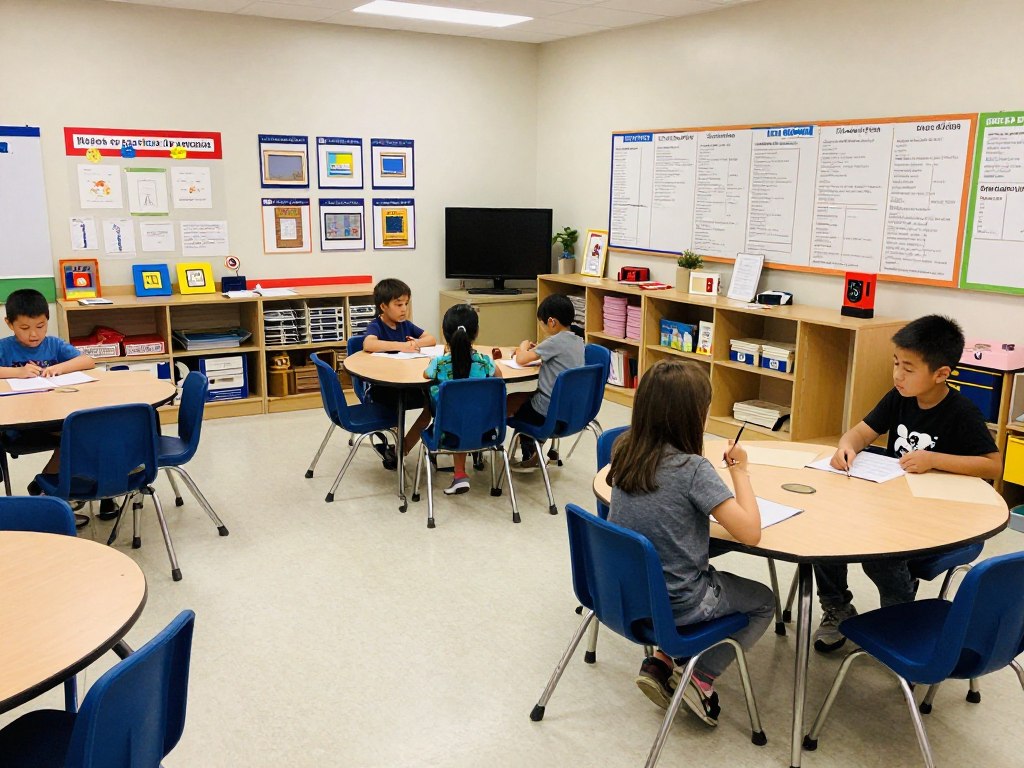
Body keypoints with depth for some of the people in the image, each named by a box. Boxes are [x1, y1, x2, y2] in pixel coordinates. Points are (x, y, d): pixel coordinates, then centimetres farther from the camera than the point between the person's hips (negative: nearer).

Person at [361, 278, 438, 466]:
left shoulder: (405, 325, 11)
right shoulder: (376, 326, -9)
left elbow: (432, 339, 12)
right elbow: (368, 344, -31)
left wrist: (417, 343, -11)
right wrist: (400, 346, -32)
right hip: (380, 388, -7)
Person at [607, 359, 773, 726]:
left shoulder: (623, 451, -5)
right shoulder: (692, 469, -24)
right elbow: (750, 533, -23)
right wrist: (739, 470, -12)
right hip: (676, 605, -6)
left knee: (715, 577, 33)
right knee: (763, 602, 21)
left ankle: (661, 661, 18)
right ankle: (701, 679, 8)